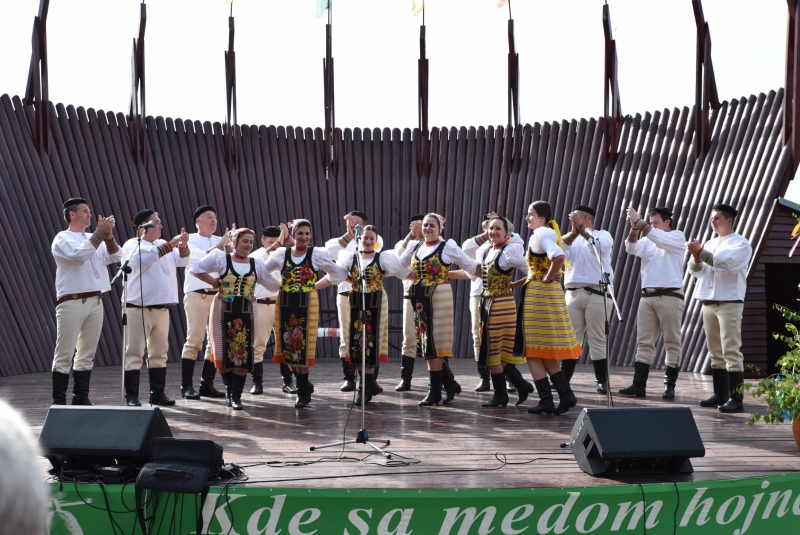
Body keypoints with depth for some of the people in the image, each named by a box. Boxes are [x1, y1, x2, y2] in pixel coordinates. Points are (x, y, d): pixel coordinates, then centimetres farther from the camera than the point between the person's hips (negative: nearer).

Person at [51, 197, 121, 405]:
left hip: (95, 301, 6)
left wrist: (108, 235, -5)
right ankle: (59, 401, -2)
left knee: (87, 354, 8)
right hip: (71, 302, -6)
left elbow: (114, 257, 9)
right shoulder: (62, 238, -1)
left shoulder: (94, 239, 18)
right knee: (64, 355, -5)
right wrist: (100, 232, -16)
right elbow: (80, 254, -20)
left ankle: (81, 398, 14)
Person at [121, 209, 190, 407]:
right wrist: (171, 244, -22)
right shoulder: (132, 245, -3)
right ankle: (131, 396, -2)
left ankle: (157, 393, 18)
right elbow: (146, 257, -23)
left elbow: (181, 261, 10)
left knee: (159, 353, 11)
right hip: (139, 308, -7)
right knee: (134, 353, -6)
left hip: (162, 308, 7)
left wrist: (183, 246, -10)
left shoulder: (163, 245, 17)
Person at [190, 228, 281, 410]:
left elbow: (275, 287, 15)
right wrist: (214, 282, -2)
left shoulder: (257, 265, 11)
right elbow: (196, 269, 2)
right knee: (224, 352, 1)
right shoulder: (221, 258, 1)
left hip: (247, 313, 2)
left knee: (243, 354, -2)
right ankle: (230, 389, 23)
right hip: (224, 311, -2)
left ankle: (236, 396, 5)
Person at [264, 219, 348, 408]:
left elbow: (338, 274, 7)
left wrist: (317, 285, 5)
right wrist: (280, 285, 9)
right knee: (287, 347, 5)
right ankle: (305, 385, 26)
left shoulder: (318, 254, 0)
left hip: (307, 305, -3)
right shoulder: (281, 254, 5)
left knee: (303, 349, -3)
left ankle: (302, 392, 11)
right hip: (285, 304, 3)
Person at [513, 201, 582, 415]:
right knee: (546, 353, 13)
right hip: (550, 294, 9)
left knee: (533, 352, -3)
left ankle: (546, 401, -3)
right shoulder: (548, 235, 16)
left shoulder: (539, 236, -12)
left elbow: (558, 256, -31)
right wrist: (517, 283, 14)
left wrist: (547, 278, -18)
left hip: (539, 295, -9)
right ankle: (566, 395, 9)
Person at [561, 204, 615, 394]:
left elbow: (600, 246, -16)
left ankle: (602, 381, 3)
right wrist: (573, 231, -15)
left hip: (597, 294, -4)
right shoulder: (572, 238, 18)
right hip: (573, 293, 4)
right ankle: (563, 379, 6)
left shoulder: (603, 235, 8)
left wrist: (581, 227, -15)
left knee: (597, 340, -3)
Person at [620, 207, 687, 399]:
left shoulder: (677, 237, 5)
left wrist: (640, 222, -21)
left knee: (672, 342, -1)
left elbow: (660, 239, -16)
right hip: (647, 295, 5)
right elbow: (631, 248, -1)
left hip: (670, 295, -5)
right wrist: (635, 228, -17)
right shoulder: (647, 240, 18)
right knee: (644, 342, 2)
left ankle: (669, 386, 3)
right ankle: (639, 385, 1)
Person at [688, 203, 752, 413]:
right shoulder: (710, 244, 18)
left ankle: (736, 398, -13)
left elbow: (726, 263, -18)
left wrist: (701, 252, -20)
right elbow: (695, 271, 10)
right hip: (709, 301, 7)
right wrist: (696, 256, -9)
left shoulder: (740, 244, -1)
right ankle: (720, 394, 15)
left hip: (729, 302, -7)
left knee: (731, 352, -12)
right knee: (715, 352, 9)